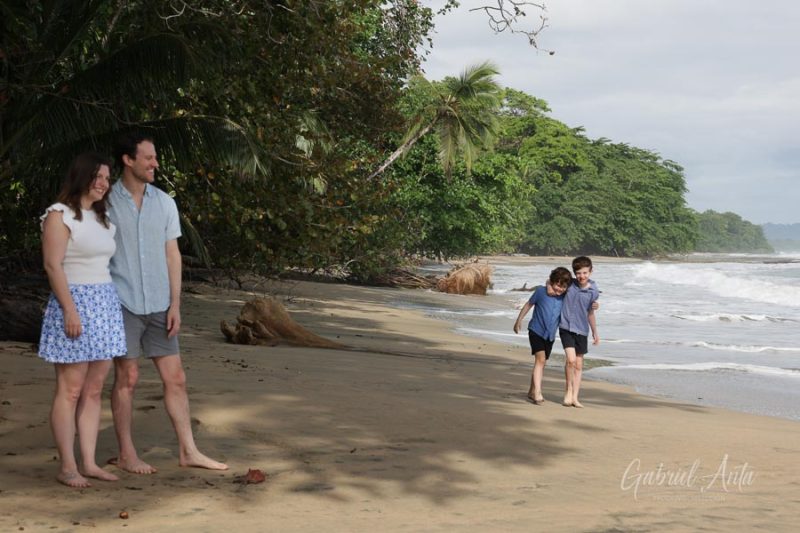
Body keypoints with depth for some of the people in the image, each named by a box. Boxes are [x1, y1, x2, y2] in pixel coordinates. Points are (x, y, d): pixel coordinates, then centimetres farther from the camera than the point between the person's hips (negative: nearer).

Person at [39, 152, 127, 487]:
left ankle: (89, 463, 12)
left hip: (105, 304, 8)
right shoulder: (60, 215, -6)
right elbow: (53, 265, -13)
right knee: (70, 390, -5)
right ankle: (67, 467, 0)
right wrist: (70, 310, -19)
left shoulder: (102, 218, 17)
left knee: (94, 390, 8)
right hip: (74, 302, -8)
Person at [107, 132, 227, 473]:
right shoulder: (106, 203, -4)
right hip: (122, 304, -4)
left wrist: (175, 304, 1)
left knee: (175, 378, 5)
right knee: (127, 378, 2)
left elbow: (172, 255, 8)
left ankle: (188, 451, 13)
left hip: (159, 305, 4)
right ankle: (126, 454, 14)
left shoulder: (164, 203, 7)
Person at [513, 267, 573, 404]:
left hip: (550, 335, 5)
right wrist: (518, 321, 8)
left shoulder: (564, 298, -2)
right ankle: (537, 392, -25)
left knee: (542, 362, 13)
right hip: (536, 331, -5)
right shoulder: (541, 291, -11)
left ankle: (532, 391, 27)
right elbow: (528, 304, 1)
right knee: (540, 358, -19)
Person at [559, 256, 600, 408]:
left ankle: (575, 397, 15)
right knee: (571, 359, -18)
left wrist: (595, 332, 19)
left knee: (579, 365, 7)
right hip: (566, 327, -3)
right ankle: (569, 390, 2)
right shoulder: (569, 284, -6)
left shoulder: (593, 291, 0)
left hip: (582, 331, 3)